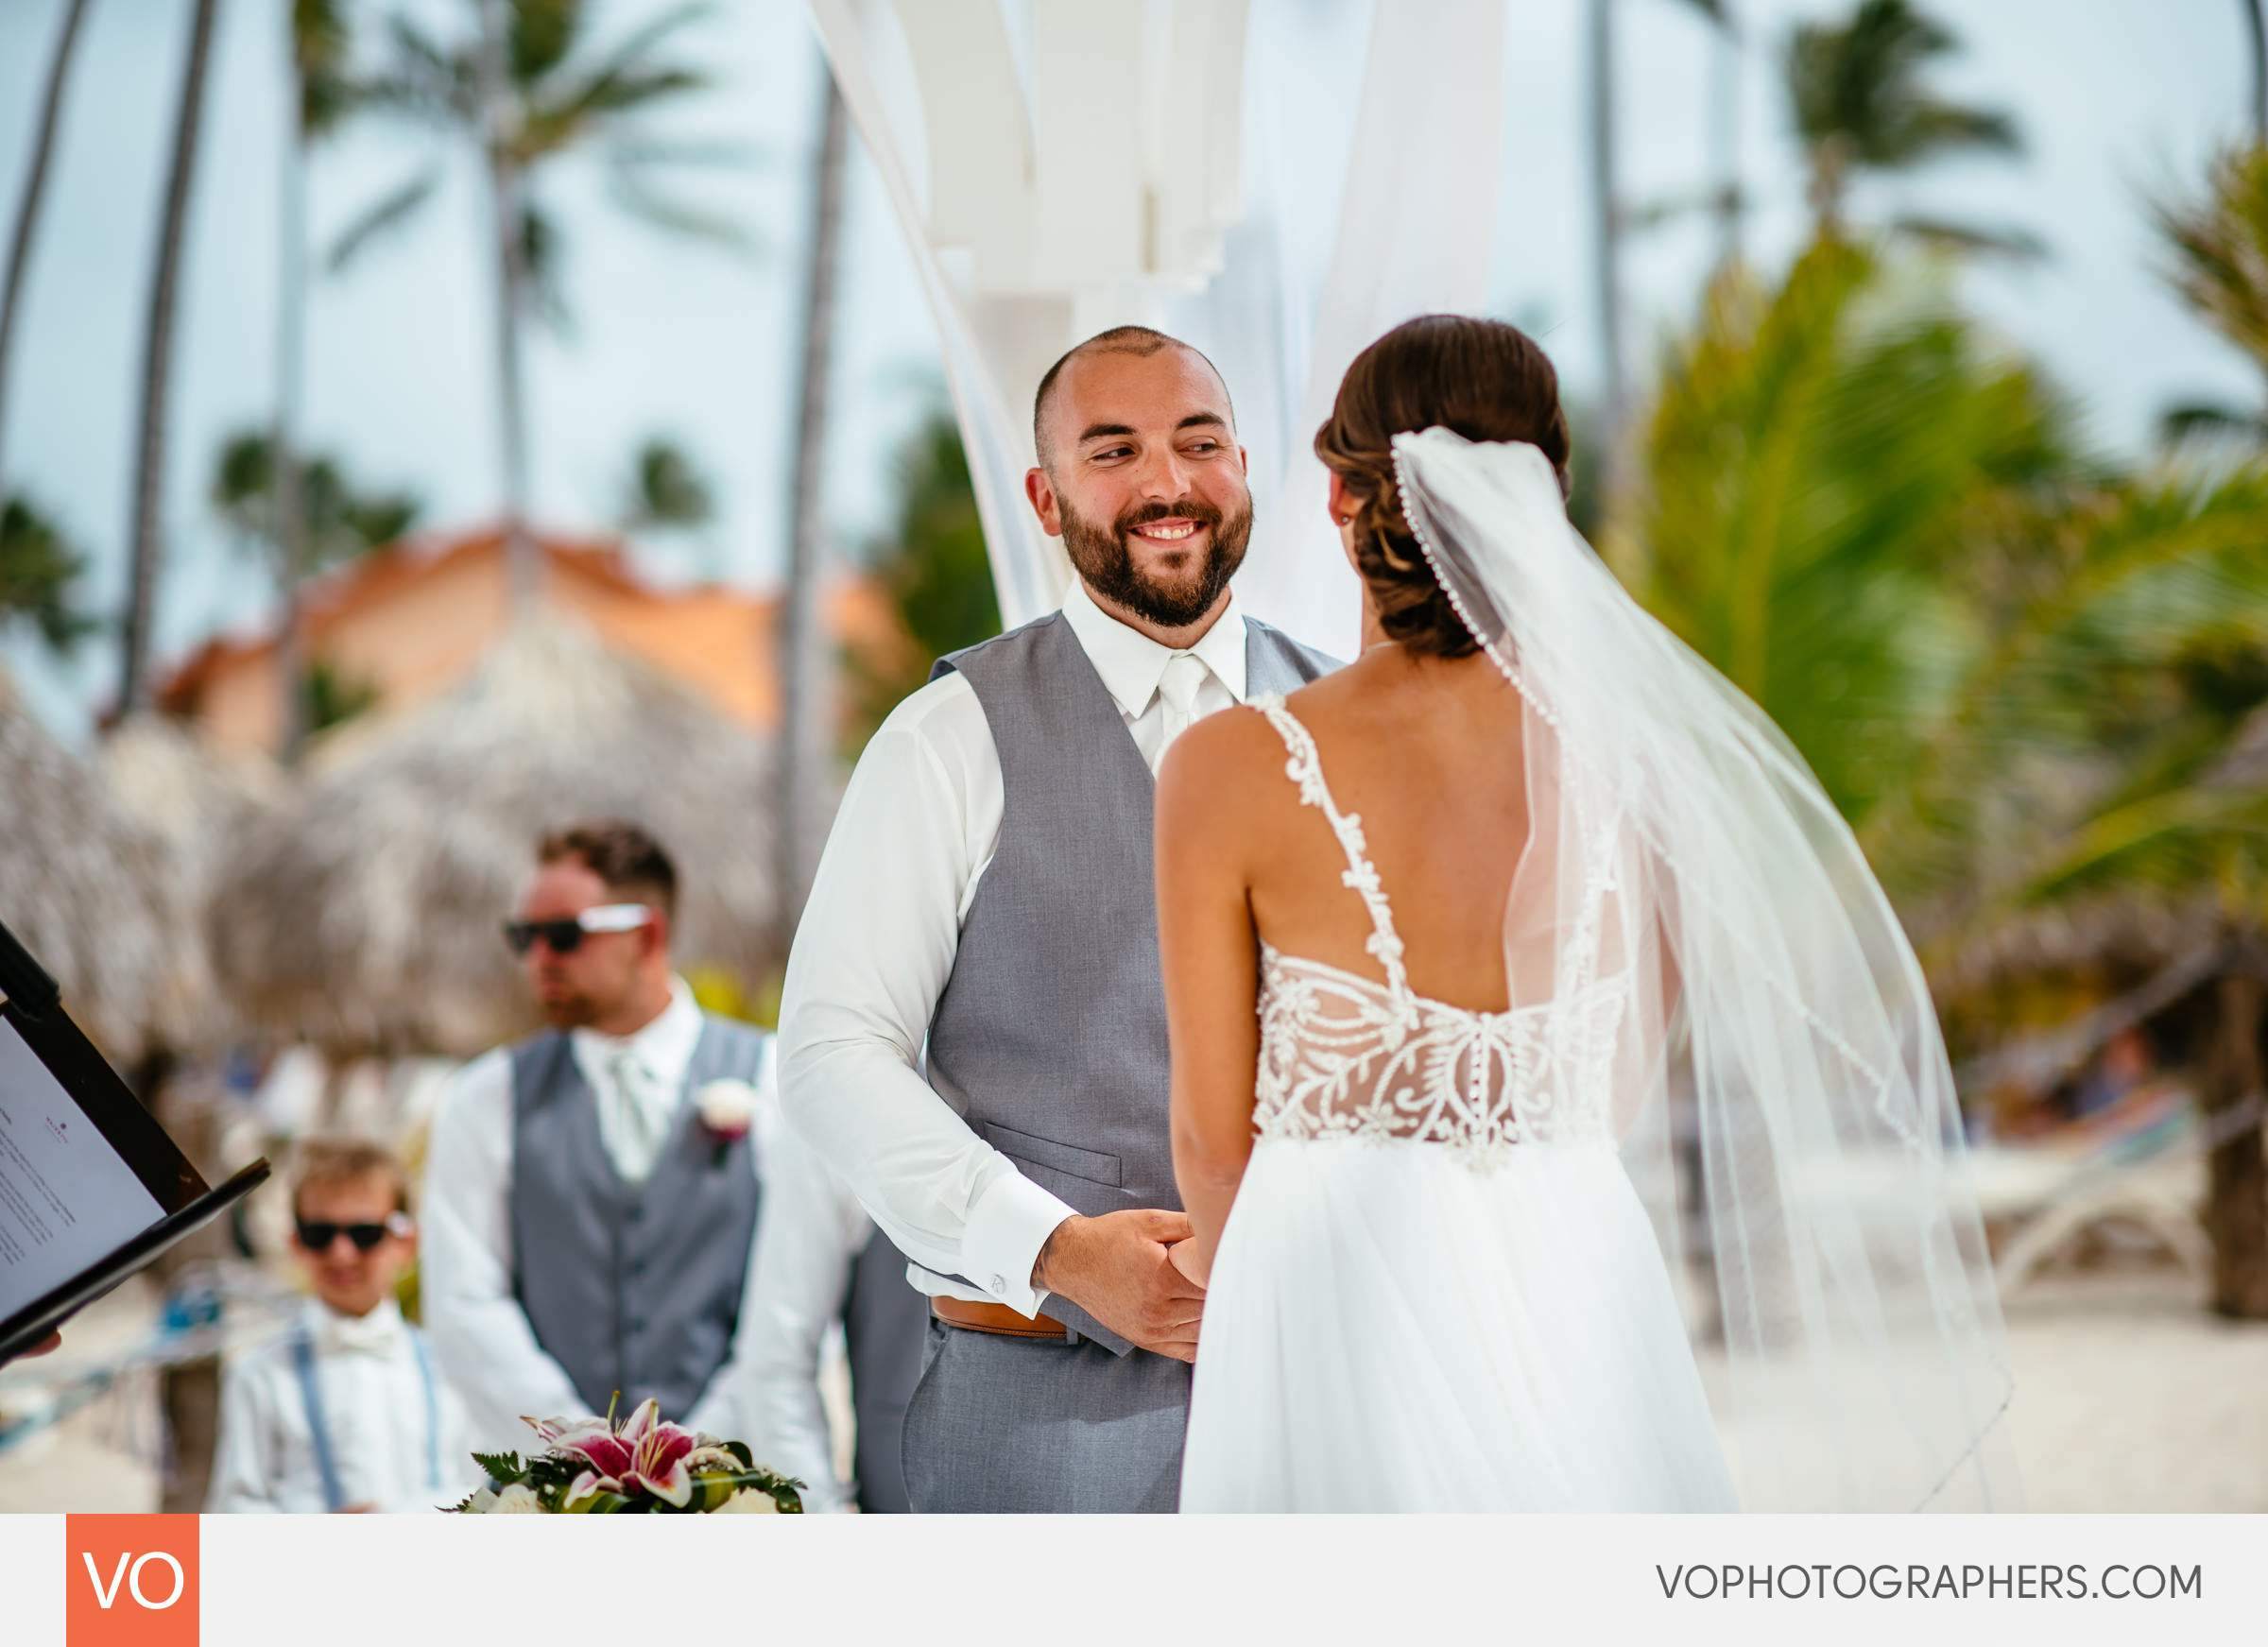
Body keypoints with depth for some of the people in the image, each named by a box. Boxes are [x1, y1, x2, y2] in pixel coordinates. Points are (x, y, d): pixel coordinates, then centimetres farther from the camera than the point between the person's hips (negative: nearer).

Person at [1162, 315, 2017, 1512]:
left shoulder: (1230, 773, -10)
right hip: (1573, 1285, 3)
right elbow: (1620, 1095, 9)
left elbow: (1217, 1137, -1)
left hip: (1331, 1321, -3)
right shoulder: (1635, 756, -3)